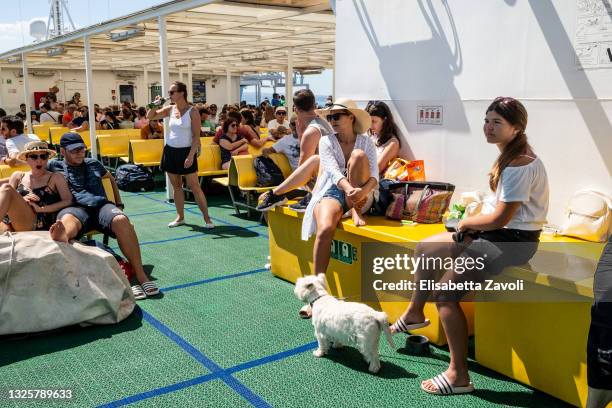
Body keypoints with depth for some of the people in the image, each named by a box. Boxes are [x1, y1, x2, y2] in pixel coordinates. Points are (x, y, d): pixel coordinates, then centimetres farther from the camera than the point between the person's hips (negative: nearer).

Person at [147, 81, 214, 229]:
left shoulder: (192, 112, -9)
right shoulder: (170, 109, 6)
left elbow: (196, 136, -12)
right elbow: (150, 116, 15)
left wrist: (191, 156, -20)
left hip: (186, 152, -5)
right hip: (170, 150, 5)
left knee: (194, 186, -5)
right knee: (176, 186, 11)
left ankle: (207, 218, 0)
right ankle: (180, 217, 21)